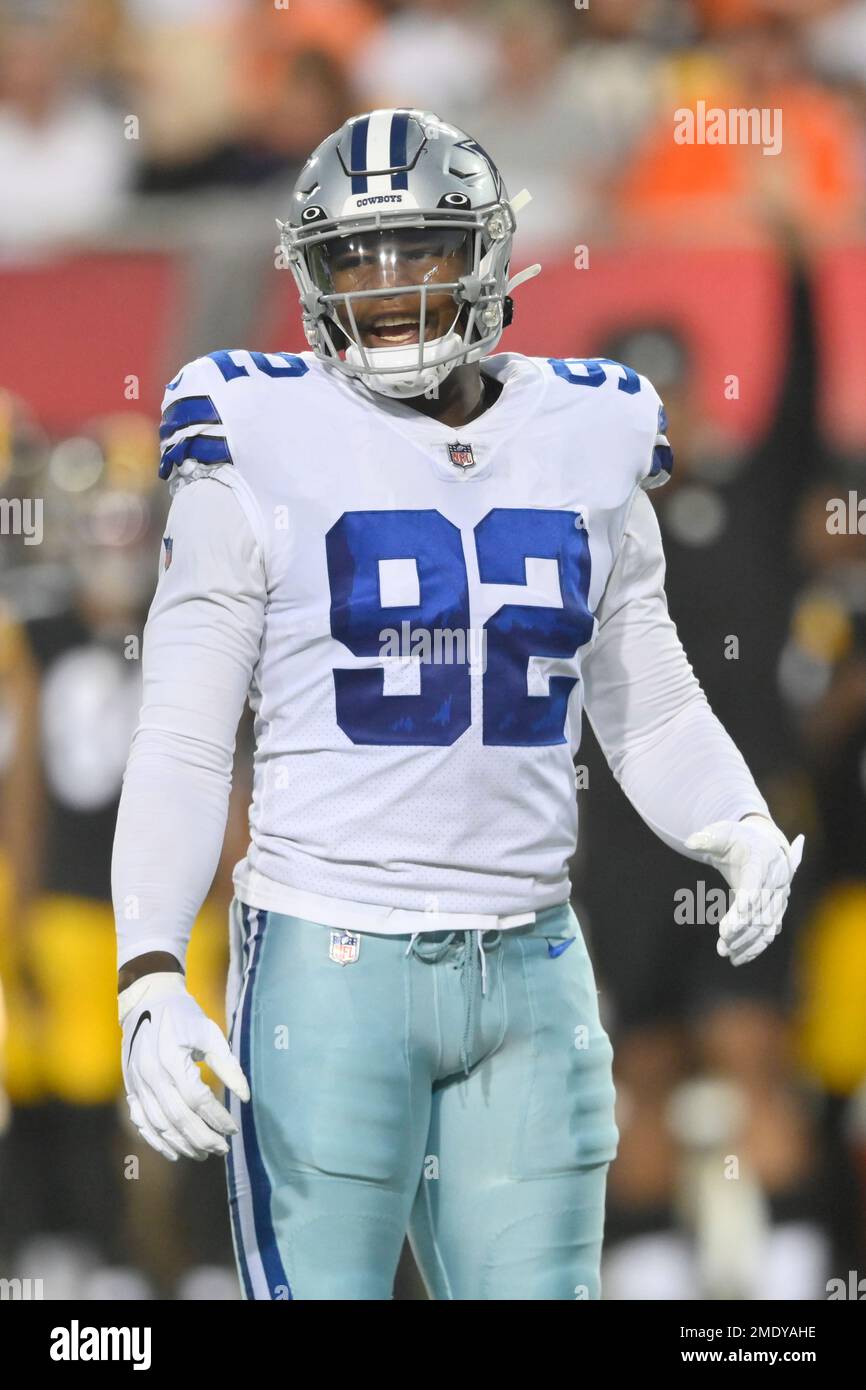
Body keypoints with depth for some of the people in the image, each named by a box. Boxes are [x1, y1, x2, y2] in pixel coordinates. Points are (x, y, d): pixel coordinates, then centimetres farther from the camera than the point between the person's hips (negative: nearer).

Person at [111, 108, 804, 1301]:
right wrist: (150, 980, -13)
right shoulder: (262, 451, -3)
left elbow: (653, 714, 16)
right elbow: (181, 745, -3)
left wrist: (742, 835, -5)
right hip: (330, 967, -4)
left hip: (530, 973, 4)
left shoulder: (586, 448, 9)